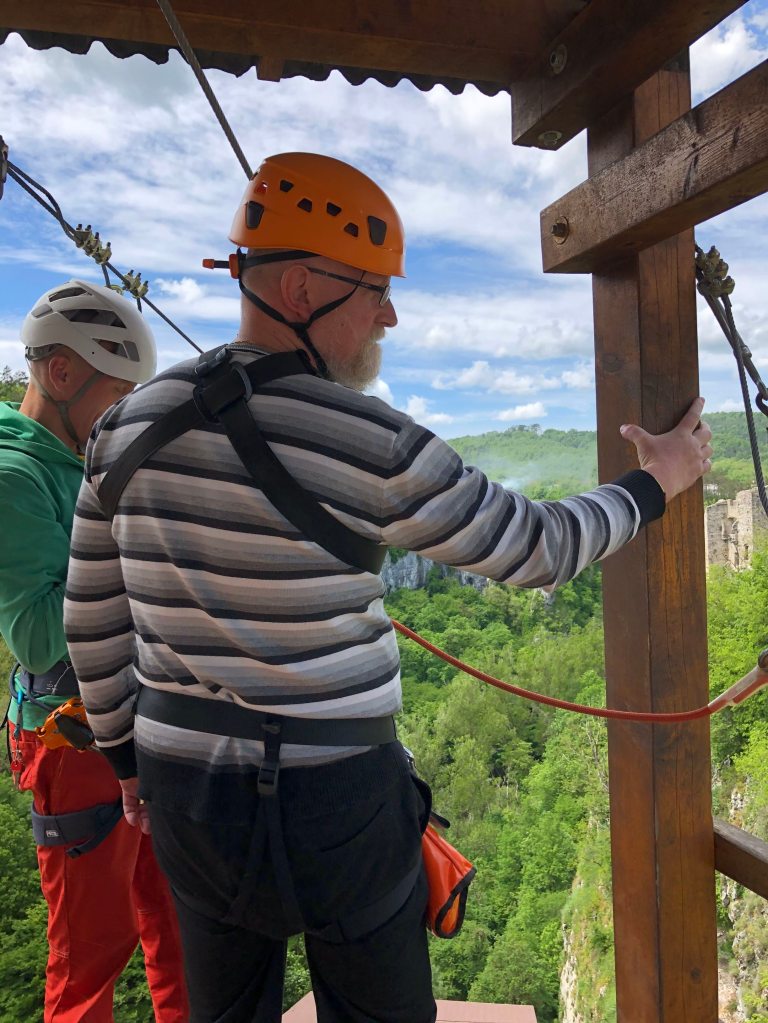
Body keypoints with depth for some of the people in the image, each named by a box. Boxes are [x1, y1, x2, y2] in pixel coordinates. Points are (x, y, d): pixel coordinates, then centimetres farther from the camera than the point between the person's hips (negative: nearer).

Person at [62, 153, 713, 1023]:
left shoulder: (128, 424, -2)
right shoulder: (368, 445, -20)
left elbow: (93, 621, 4)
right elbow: (536, 550, -9)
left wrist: (129, 758, 18)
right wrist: (657, 480, 8)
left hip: (185, 786, 6)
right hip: (333, 792, -5)